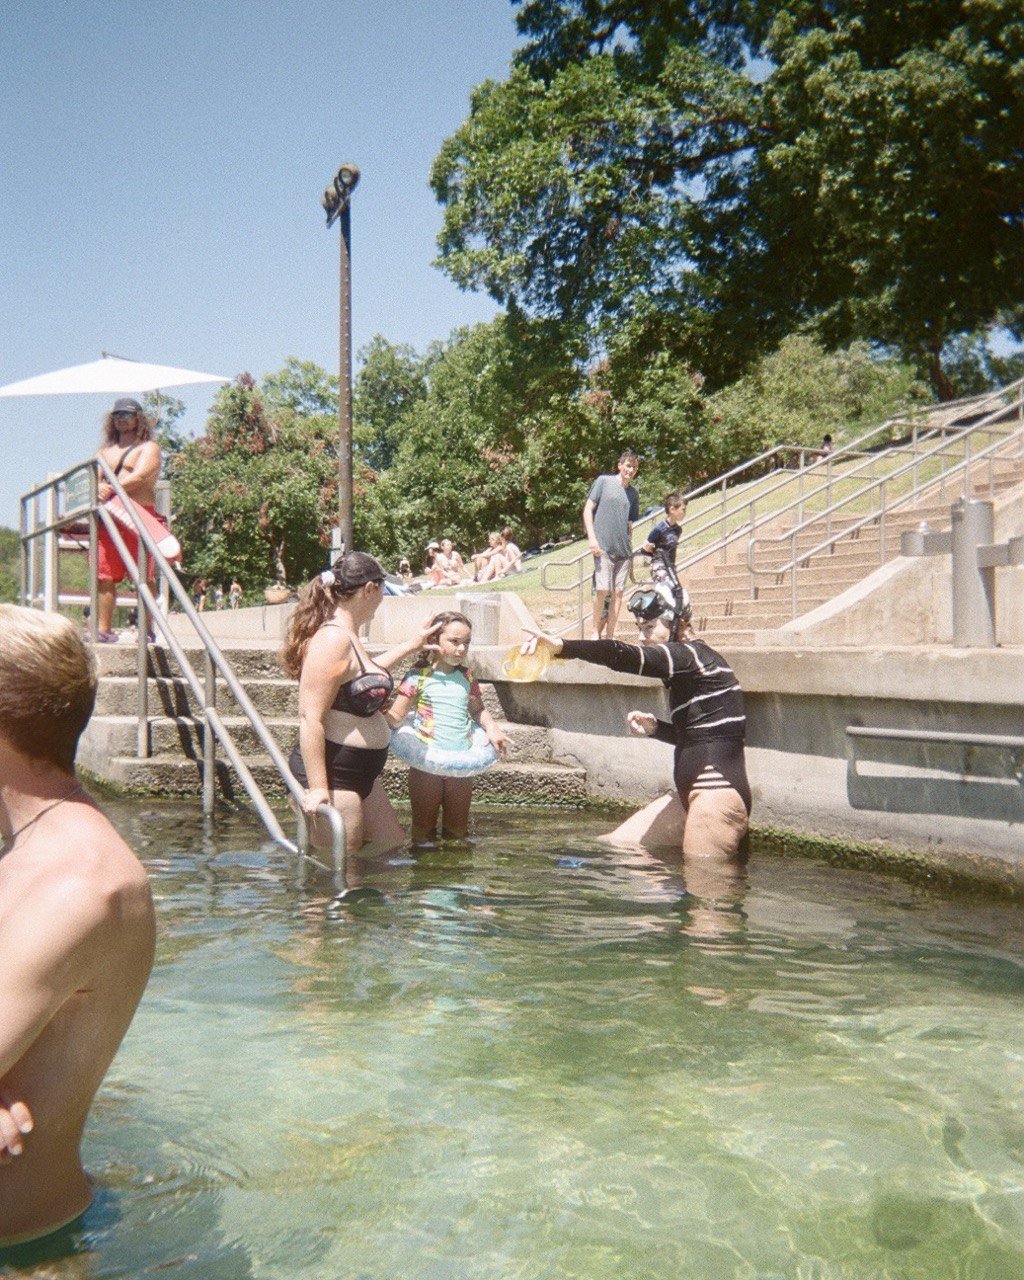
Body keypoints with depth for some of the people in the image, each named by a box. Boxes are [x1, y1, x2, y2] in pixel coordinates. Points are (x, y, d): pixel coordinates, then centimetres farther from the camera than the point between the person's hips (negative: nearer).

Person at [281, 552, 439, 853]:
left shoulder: (348, 636, 12)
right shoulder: (333, 639, -20)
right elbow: (310, 717, -25)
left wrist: (410, 646, 43)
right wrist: (317, 788, -27)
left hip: (359, 774, 11)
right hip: (331, 774, -11)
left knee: (395, 851, 19)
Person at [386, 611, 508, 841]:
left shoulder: (466, 677, 8)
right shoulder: (419, 676, -7)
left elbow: (478, 710, 24)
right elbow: (396, 717, -8)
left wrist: (492, 727, 5)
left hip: (462, 765, 4)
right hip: (426, 763, -4)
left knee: (457, 831, 14)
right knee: (423, 830, 5)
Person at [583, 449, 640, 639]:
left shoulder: (633, 493, 16)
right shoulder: (603, 481, 3)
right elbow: (588, 510, 0)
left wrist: (630, 549, 16)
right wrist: (591, 537, -10)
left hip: (624, 550, 5)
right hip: (603, 547, -5)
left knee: (618, 593, 2)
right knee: (602, 590, -14)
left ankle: (610, 636, 7)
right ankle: (596, 632, -1)